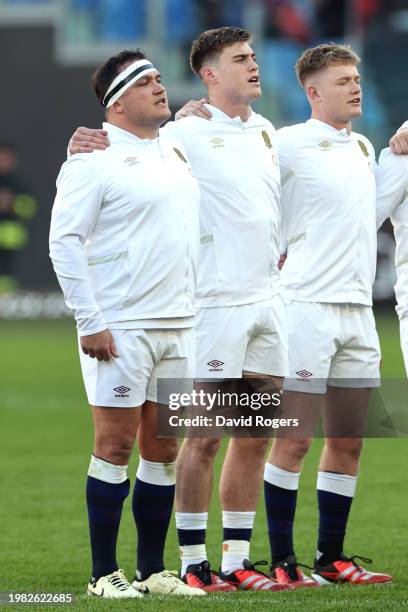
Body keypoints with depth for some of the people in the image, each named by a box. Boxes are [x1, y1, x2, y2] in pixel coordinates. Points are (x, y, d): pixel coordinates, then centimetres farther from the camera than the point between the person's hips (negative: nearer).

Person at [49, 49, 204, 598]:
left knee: (164, 449, 8)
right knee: (115, 446, -5)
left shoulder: (176, 150, 15)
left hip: (178, 325, 7)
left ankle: (152, 570, 14)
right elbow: (64, 242, -12)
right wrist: (90, 322, -16)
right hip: (119, 330, -7)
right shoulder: (93, 161, -8)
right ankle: (104, 574, 0)